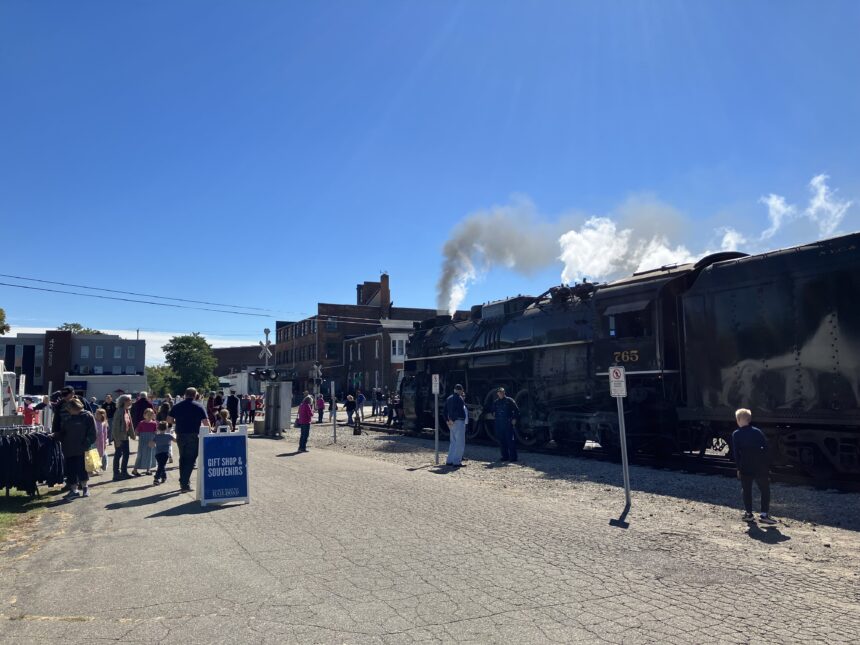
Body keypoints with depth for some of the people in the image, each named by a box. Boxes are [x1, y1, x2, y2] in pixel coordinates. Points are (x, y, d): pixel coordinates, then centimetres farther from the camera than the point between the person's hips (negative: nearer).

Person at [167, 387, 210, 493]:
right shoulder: (199, 406, -5)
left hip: (180, 435, 4)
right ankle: (185, 484, -4)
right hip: (193, 436, -4)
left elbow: (169, 420, 5)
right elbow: (206, 423, -10)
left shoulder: (177, 406, 6)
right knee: (190, 460, 0)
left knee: (183, 458, 18)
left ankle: (183, 482, 24)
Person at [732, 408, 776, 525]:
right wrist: (767, 465, 9)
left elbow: (735, 452, -3)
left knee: (746, 491, 12)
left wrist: (739, 467, 5)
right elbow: (765, 447, 4)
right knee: (765, 490, 5)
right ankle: (764, 514, -3)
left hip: (745, 468, -1)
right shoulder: (757, 431, 4)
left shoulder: (736, 434, -1)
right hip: (760, 467, 1)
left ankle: (748, 513, 13)